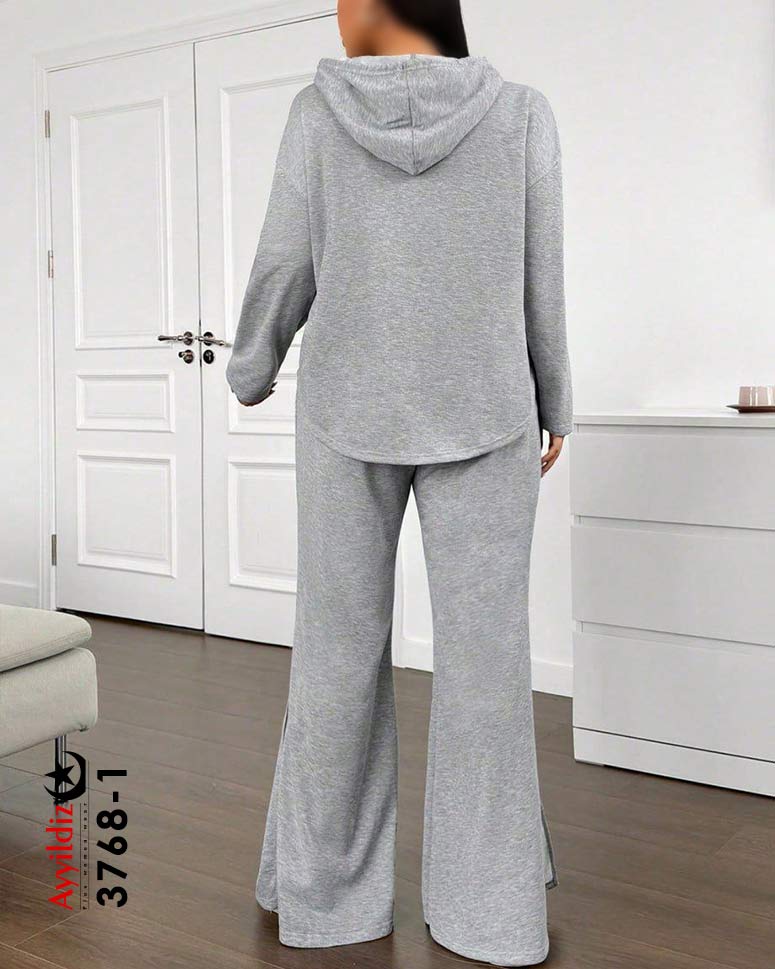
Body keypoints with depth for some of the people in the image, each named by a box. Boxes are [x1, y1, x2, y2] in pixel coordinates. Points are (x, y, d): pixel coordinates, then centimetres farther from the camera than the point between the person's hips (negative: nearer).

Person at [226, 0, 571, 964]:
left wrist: (250, 369, 14)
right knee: (483, 652, 3)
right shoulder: (520, 113, -2)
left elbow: (285, 268, -2)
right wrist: (553, 404, 11)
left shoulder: (321, 110, -2)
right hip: (481, 412, 0)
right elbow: (540, 281, 0)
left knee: (339, 646, 8)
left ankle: (328, 886, 16)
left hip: (349, 412, 1)